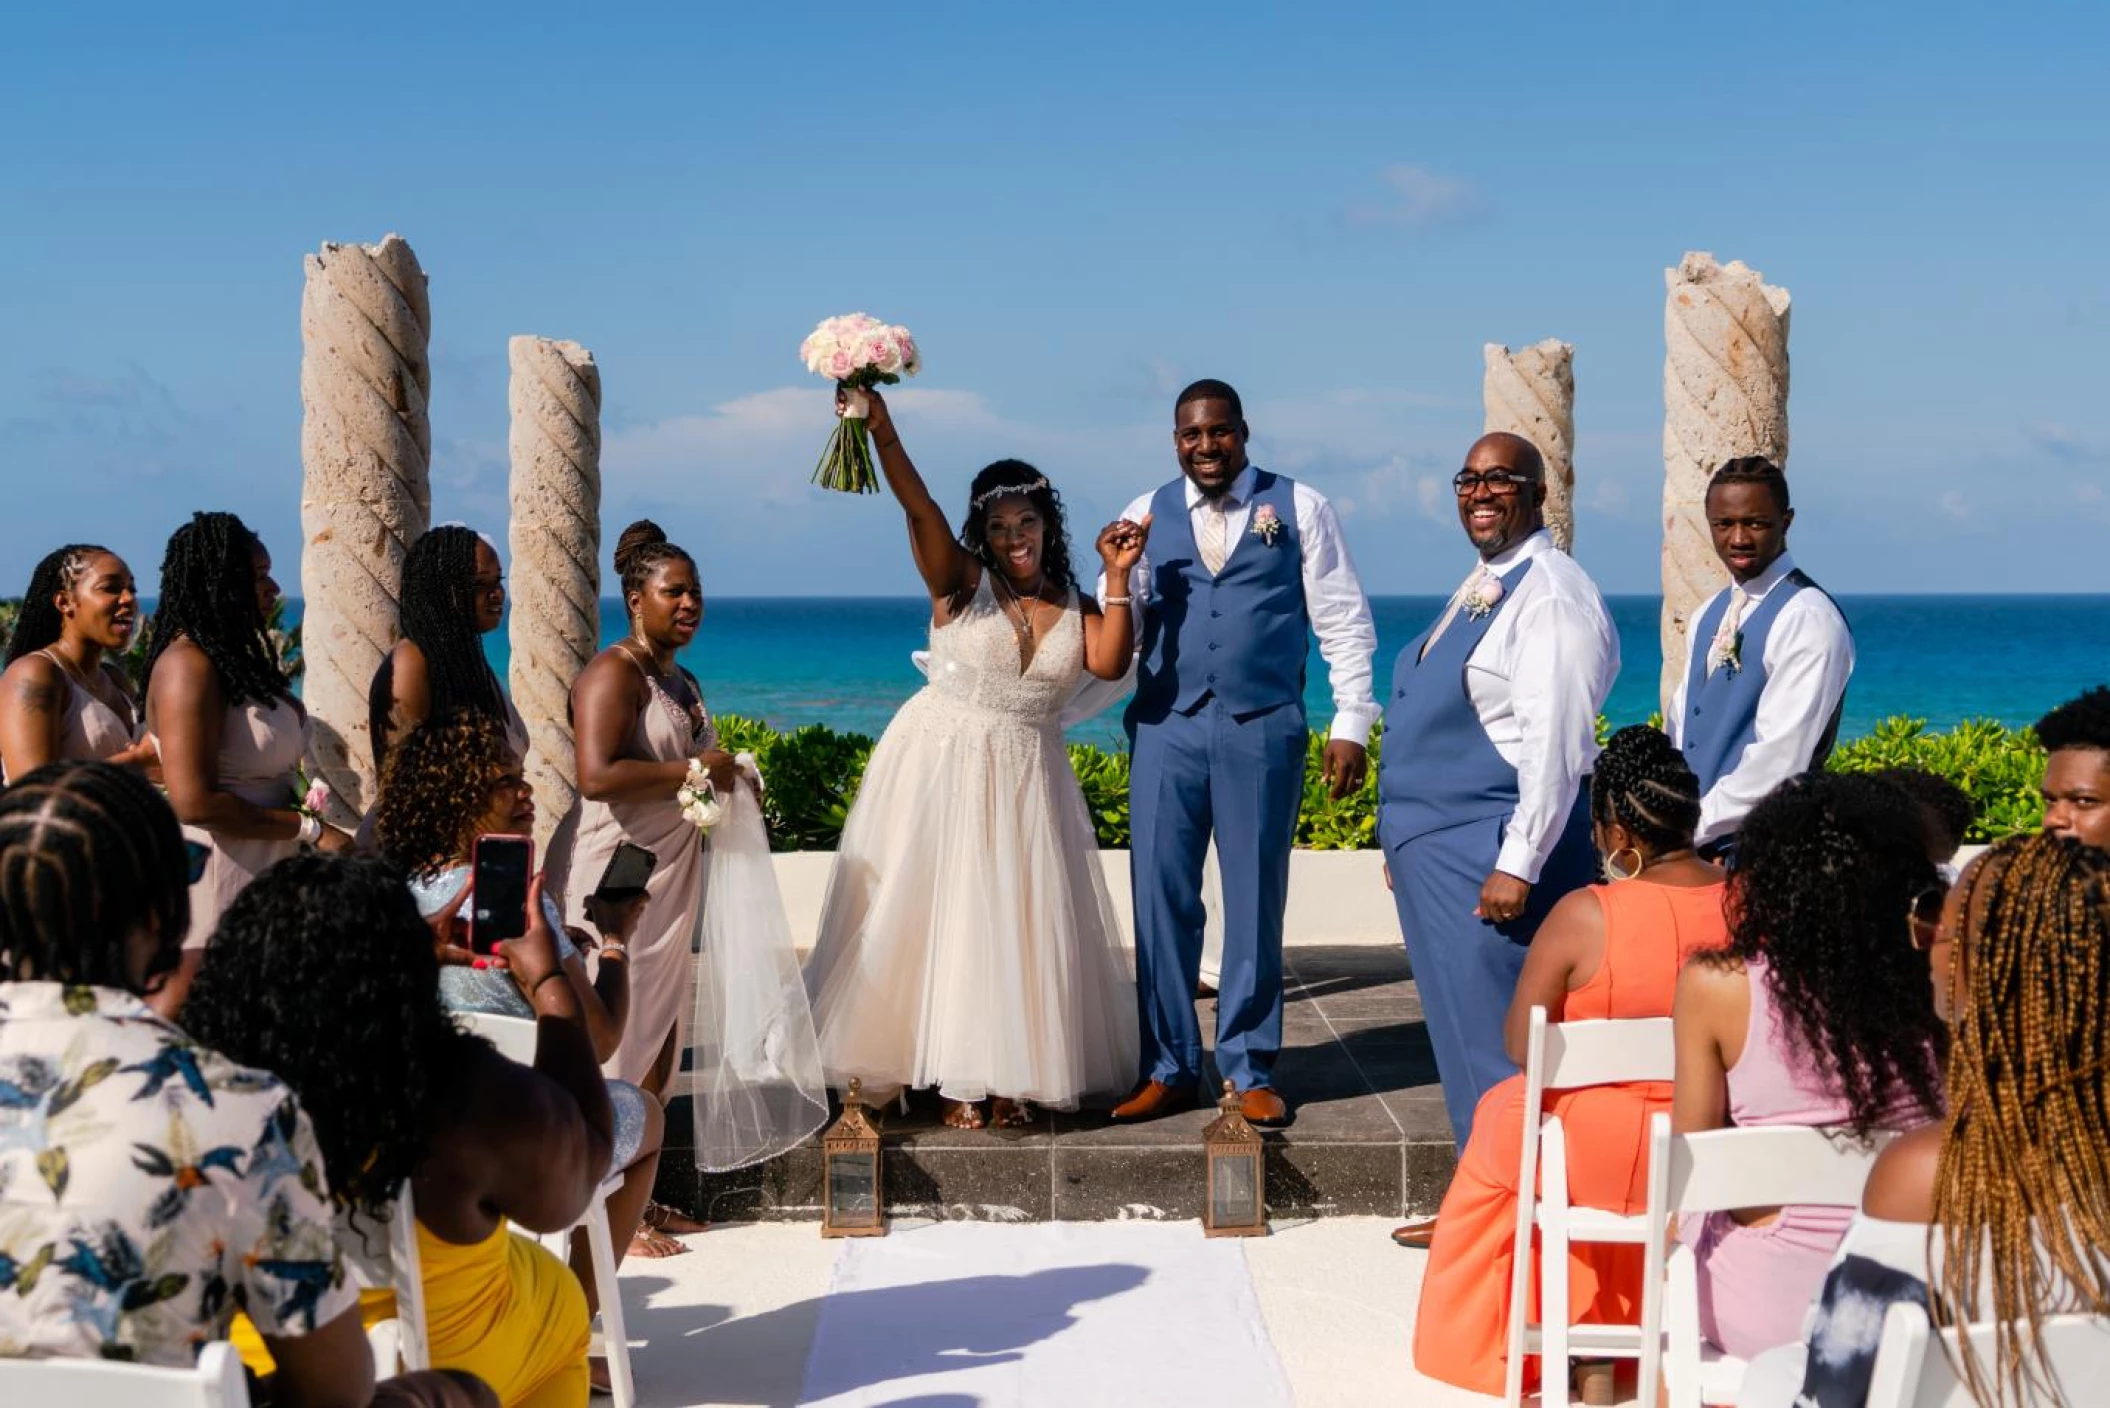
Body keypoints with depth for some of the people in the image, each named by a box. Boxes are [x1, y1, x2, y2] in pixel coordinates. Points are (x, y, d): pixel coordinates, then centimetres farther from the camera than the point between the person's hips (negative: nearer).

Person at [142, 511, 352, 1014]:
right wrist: (310, 829, -16)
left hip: (259, 875, 9)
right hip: (212, 877, -9)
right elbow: (193, 801, -21)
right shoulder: (188, 663, -14)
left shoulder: (239, 657, 14)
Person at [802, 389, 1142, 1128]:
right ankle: (955, 1074, 8)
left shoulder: (1074, 606, 6)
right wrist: (881, 428, -35)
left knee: (1020, 920, 3)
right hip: (943, 765, -3)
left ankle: (1008, 1074, 12)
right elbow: (918, 506, -21)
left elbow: (1110, 663, -11)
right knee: (941, 909, -1)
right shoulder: (961, 582, -6)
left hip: (1027, 780, 3)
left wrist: (1117, 578, -14)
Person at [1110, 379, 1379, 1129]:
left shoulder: (1300, 507, 3)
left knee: (1256, 900, 6)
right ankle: (1169, 1068, 16)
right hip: (1165, 726, 2)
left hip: (1263, 728, -2)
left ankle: (1250, 1069, 17)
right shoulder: (1147, 514, 9)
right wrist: (1117, 574, -12)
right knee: (1161, 897, 4)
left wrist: (1351, 723, -1)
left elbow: (1343, 620, 4)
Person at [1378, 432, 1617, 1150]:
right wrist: (1405, 840, 19)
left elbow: (1555, 746, -22)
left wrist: (1519, 866, -25)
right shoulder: (1477, 588, 15)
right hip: (1439, 848, 10)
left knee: (1497, 1042, -4)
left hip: (1496, 851, -10)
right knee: (1460, 1035, 15)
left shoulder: (1550, 594, -15)